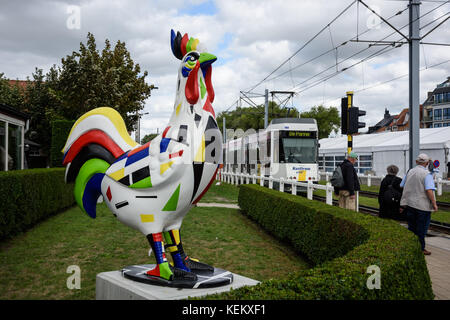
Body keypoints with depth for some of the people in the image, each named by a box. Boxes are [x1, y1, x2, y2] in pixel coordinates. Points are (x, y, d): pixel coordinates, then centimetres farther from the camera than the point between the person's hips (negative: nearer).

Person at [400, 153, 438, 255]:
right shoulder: (427, 174, -14)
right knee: (421, 229, 6)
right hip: (423, 205, -5)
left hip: (409, 204, 6)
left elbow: (402, 186, 11)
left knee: (411, 227, 16)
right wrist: (434, 204, -14)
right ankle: (420, 249, 13)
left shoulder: (410, 172, 5)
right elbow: (429, 190, -22)